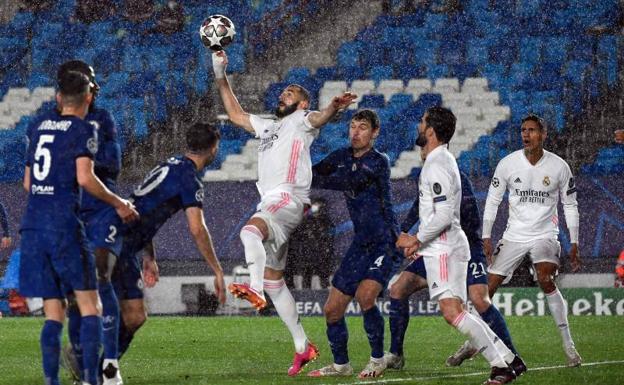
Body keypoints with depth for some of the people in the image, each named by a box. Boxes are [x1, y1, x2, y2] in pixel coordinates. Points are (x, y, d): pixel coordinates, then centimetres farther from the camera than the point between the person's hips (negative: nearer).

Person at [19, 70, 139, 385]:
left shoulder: (38, 126, 17)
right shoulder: (83, 129, -2)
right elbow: (84, 178, -14)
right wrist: (118, 204, -2)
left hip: (33, 224, 6)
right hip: (64, 223, -6)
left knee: (53, 313, 7)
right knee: (89, 305, 0)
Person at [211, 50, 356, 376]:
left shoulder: (301, 121, 6)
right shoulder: (268, 126, 30)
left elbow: (319, 118, -17)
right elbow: (236, 114, 41)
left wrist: (333, 108, -41)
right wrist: (221, 77, 36)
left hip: (288, 198, -9)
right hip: (270, 204, 9)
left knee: (251, 231, -38)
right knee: (274, 281, 8)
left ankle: (255, 288, -58)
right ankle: (302, 346, 11)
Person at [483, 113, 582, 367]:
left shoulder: (559, 167, -6)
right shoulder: (507, 163, -5)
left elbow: (570, 206, 3)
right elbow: (493, 200, 4)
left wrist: (574, 244, 0)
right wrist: (486, 237, -2)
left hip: (545, 235, -2)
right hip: (514, 235, 2)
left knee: (545, 280, -27)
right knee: (489, 287, -1)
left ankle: (568, 345, -19)